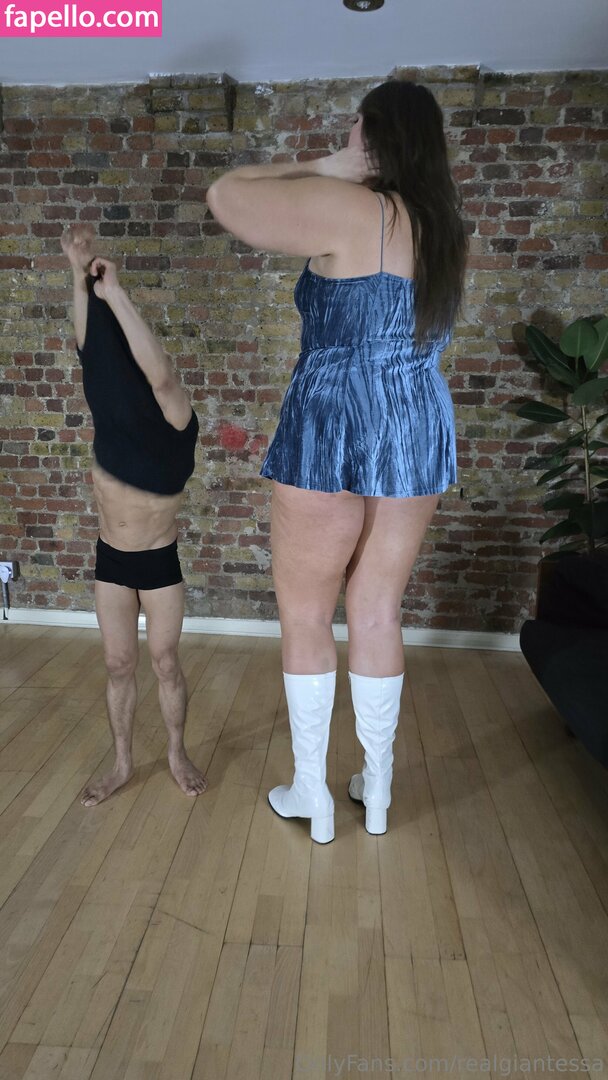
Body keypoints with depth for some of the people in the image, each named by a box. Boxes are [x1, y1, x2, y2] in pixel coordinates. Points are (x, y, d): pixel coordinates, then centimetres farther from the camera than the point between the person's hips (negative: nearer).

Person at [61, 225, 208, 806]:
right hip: (110, 561, 4)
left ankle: (177, 753, 29)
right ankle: (122, 763, 27)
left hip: (159, 563, -4)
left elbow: (160, 375, -38)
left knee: (164, 661, 7)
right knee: (118, 665, 11)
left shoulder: (175, 425, -19)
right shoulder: (109, 420, -6)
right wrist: (80, 273, -22)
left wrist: (115, 293, -37)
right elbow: (88, 349, -13)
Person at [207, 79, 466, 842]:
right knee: (379, 613, 13)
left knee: (304, 615, 7)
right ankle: (376, 786, 25)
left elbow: (224, 197, -5)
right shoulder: (444, 228, 13)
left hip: (333, 430, -7)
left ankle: (311, 794, 19)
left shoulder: (347, 209, -9)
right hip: (420, 432, 7)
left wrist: (324, 169, 2)